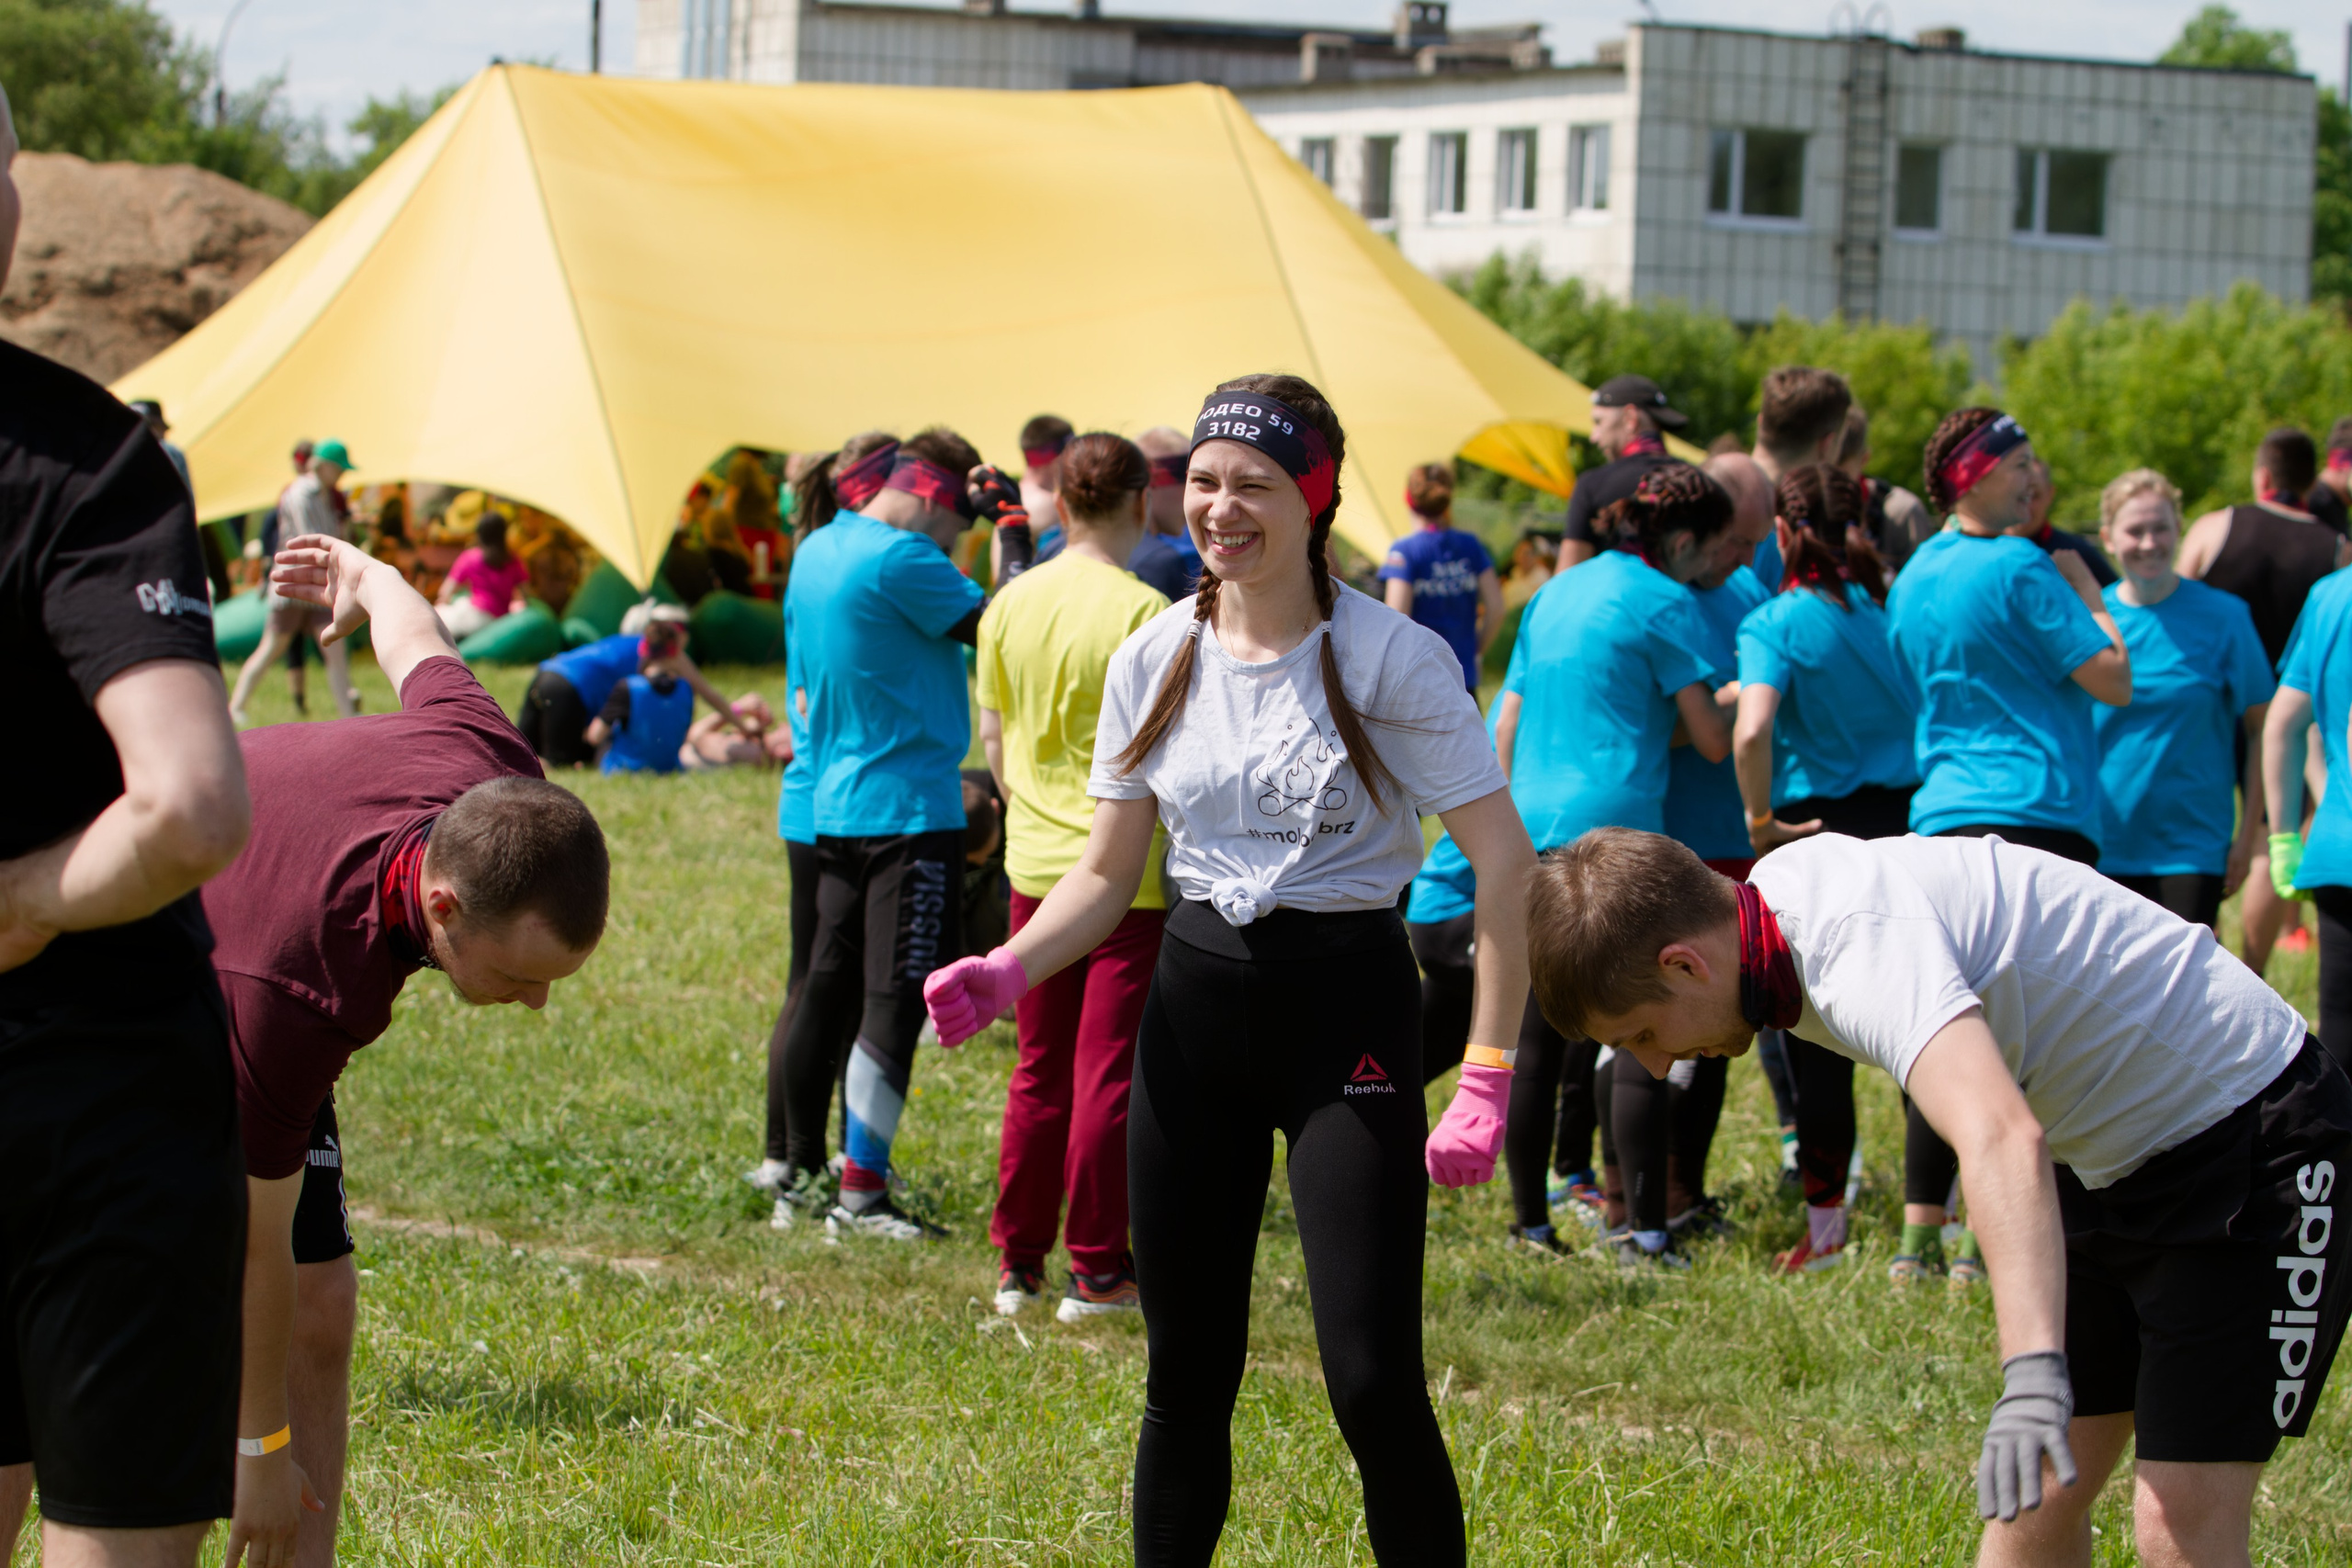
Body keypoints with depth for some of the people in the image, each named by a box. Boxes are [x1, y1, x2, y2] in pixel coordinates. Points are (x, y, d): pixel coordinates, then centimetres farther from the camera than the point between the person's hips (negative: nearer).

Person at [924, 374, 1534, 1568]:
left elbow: (1505, 865, -11)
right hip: (1195, 1002, 5)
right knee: (1185, 1372, 8)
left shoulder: (1392, 660, -10)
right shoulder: (1155, 661, 4)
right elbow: (1107, 871, 10)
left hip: (1346, 1007, -4)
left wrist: (1487, 1079, -17)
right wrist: (1006, 971, -10)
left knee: (1372, 1381, -12)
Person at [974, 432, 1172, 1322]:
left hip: (1037, 864, 5)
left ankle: (1017, 1263, 17)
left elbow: (993, 740, 11)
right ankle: (1097, 1272, 4)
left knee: (1039, 1071, 14)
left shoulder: (1010, 606, 3)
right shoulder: (1143, 613, -14)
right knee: (1109, 1070, 1)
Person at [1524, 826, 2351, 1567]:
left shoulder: (1864, 950, -33)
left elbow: (2003, 1140, -51)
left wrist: (2034, 1372, -62)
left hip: (2252, 1135, -10)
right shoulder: (1775, 892, -3)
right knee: (2041, 1492, 6)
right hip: (2109, 1157, 10)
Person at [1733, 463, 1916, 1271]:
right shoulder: (1891, 607, 1)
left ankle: (1825, 1227, 10)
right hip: (1911, 823, 3)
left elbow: (1752, 730, -25)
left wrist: (1762, 822, -13)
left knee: (1815, 1039, 6)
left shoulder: (1776, 622, -10)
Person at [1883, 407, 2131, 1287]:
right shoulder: (2018, 568, -10)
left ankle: (1920, 1239, 9)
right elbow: (2115, 680, -11)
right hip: (2037, 812, -7)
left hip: (1942, 817, 8)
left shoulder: (1913, 579, 14)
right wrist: (2085, 590, 3)